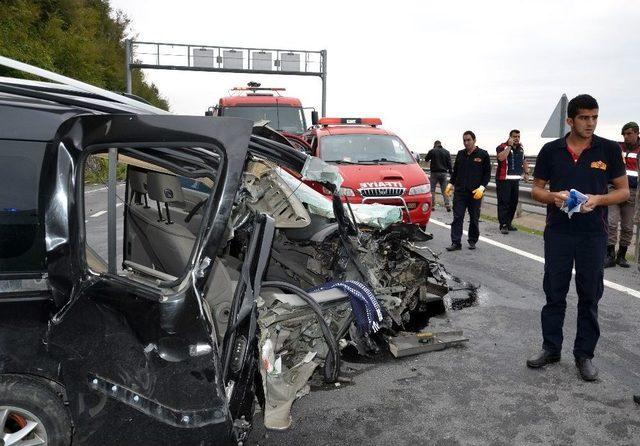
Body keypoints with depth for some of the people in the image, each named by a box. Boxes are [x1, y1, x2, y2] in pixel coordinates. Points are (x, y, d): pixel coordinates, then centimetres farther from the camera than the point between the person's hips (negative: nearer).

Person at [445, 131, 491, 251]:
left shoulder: (483, 154, 0)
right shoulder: (460, 154, 10)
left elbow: (487, 173, 0)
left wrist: (482, 187, -12)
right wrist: (450, 184, 7)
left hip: (475, 193, -2)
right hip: (459, 191, 3)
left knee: (474, 218, 7)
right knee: (457, 217, -4)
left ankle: (472, 241, 20)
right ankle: (456, 243, -3)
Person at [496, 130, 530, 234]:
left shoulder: (521, 147, 14)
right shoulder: (502, 147, -8)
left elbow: (524, 161, 27)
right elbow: (501, 157, -28)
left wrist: (526, 172, 16)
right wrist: (510, 146, -20)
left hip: (516, 179, 7)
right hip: (504, 179, -7)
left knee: (513, 202, 9)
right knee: (504, 202, -8)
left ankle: (509, 223, 18)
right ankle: (503, 225, -6)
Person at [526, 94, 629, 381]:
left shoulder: (609, 150, -1)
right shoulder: (551, 150, 2)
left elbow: (624, 190, 3)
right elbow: (536, 189, 8)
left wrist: (598, 199, -16)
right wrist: (554, 196, -14)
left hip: (593, 233, 0)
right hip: (558, 231, 1)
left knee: (590, 295, 7)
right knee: (554, 293, 8)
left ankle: (584, 354, 20)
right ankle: (551, 348, 22)